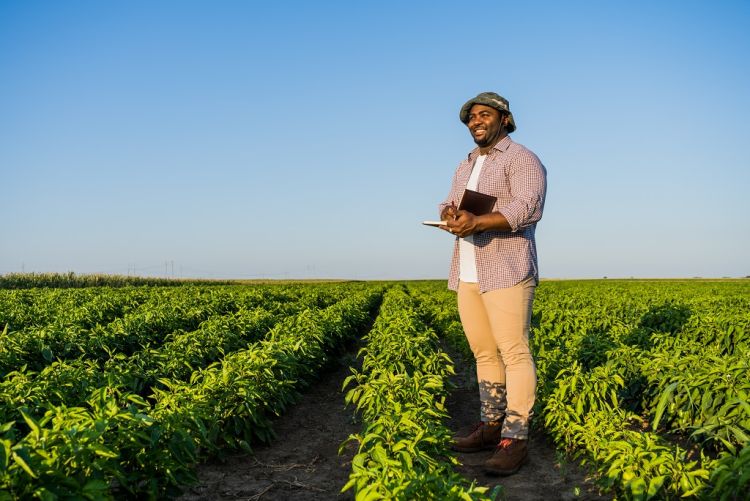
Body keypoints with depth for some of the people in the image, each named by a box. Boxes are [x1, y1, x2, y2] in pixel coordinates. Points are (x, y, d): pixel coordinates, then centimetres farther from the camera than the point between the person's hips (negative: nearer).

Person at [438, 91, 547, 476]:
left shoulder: (522, 159, -4)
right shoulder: (466, 167, 22)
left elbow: (528, 208, -19)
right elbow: (448, 208, 16)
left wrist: (478, 221, -32)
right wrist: (449, 215, -10)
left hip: (506, 271, -8)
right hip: (468, 275, 8)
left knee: (514, 352, -7)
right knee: (484, 352, 11)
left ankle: (515, 439, -4)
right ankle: (491, 426, 20)